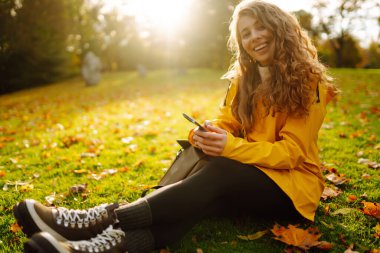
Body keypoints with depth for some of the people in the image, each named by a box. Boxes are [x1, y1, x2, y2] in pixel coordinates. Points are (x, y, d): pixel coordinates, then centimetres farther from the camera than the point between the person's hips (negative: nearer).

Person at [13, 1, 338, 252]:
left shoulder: (308, 83, -8)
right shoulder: (243, 80, 10)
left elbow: (291, 152, -15)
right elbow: (225, 123, 1)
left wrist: (232, 146, -30)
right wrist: (205, 133, -24)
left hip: (292, 183, -4)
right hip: (247, 176, 4)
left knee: (219, 173, -35)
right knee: (205, 198, -30)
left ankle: (103, 219, -40)